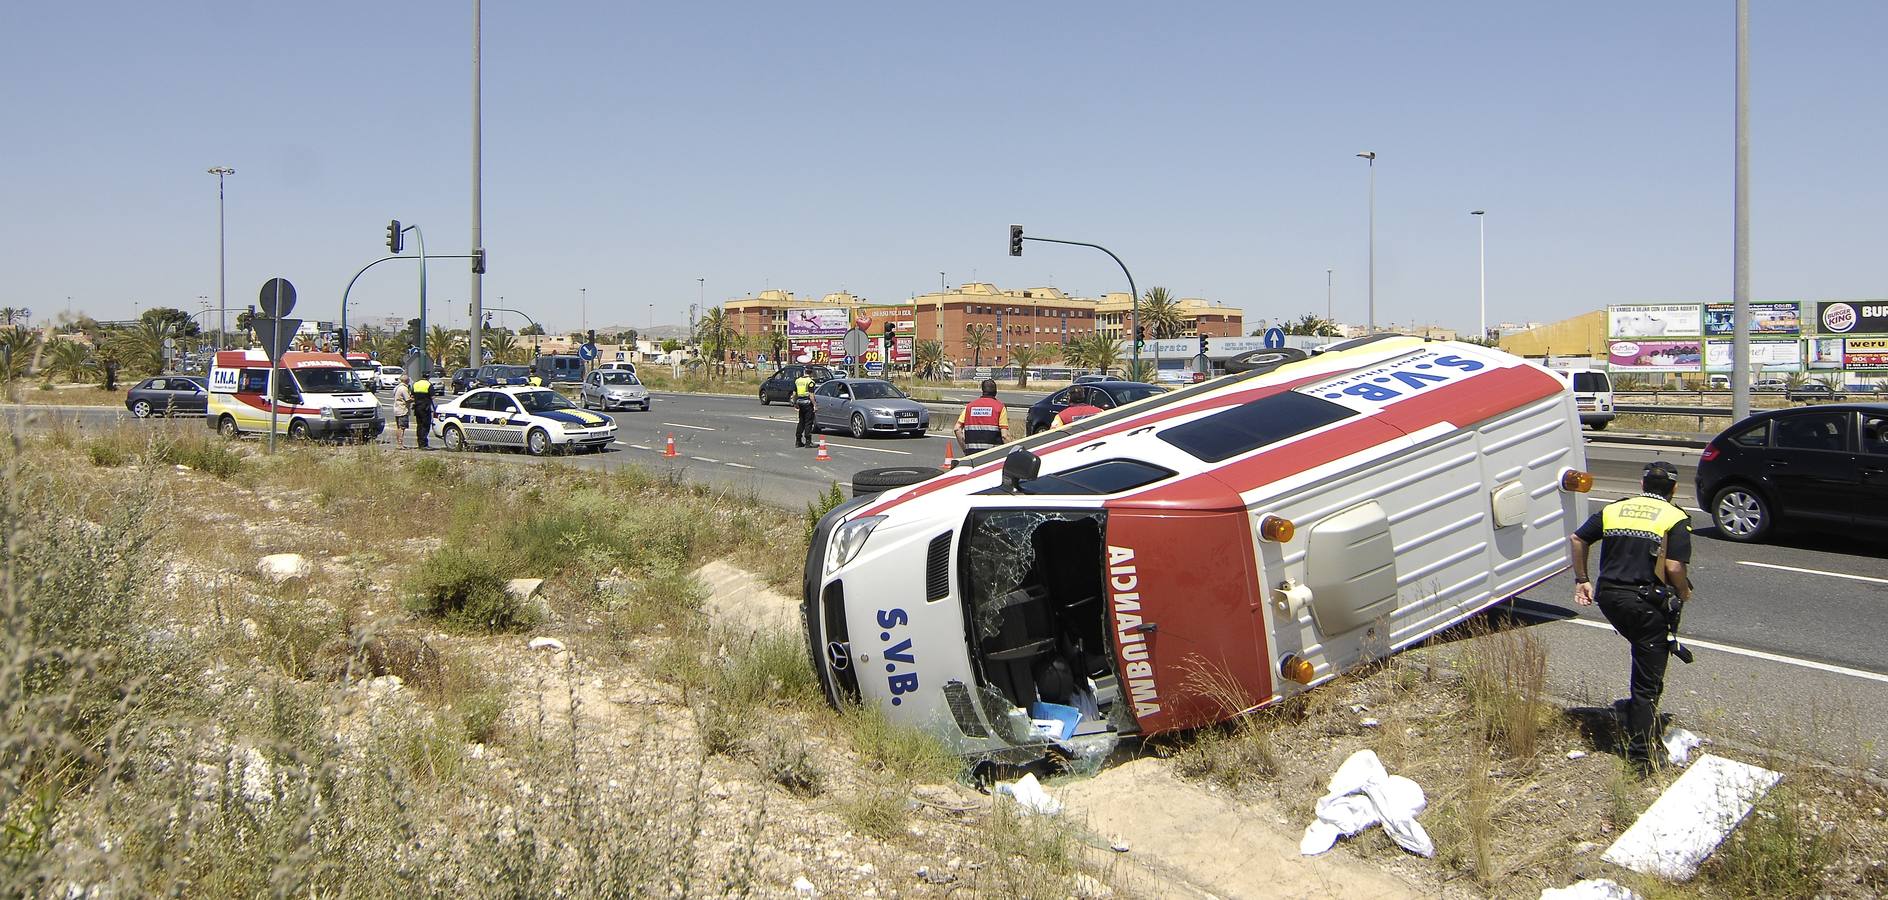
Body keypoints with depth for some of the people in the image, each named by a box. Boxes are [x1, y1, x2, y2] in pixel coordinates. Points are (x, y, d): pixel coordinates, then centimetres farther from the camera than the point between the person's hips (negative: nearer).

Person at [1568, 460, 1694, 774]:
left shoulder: (1614, 510, 11)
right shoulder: (1675, 519, -3)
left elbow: (1576, 539, 11)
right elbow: (1675, 568, -13)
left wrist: (1581, 580, 19)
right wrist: (1684, 593, 6)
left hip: (1609, 598, 5)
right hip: (1648, 603, -5)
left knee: (1645, 663, 28)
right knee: (1648, 682, 2)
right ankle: (1641, 753, 4)